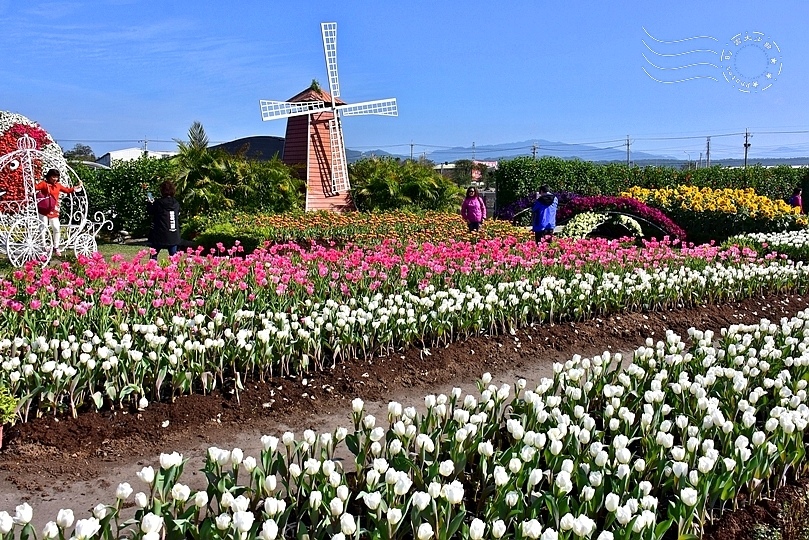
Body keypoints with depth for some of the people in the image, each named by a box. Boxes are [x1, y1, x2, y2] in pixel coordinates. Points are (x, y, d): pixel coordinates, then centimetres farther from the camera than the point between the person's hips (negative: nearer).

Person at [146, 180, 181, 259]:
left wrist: (150, 202, 20)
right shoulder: (176, 204, 3)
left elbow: (150, 211, 7)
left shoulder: (158, 203, -10)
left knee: (154, 255, 6)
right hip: (173, 236, 4)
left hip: (159, 235, -4)